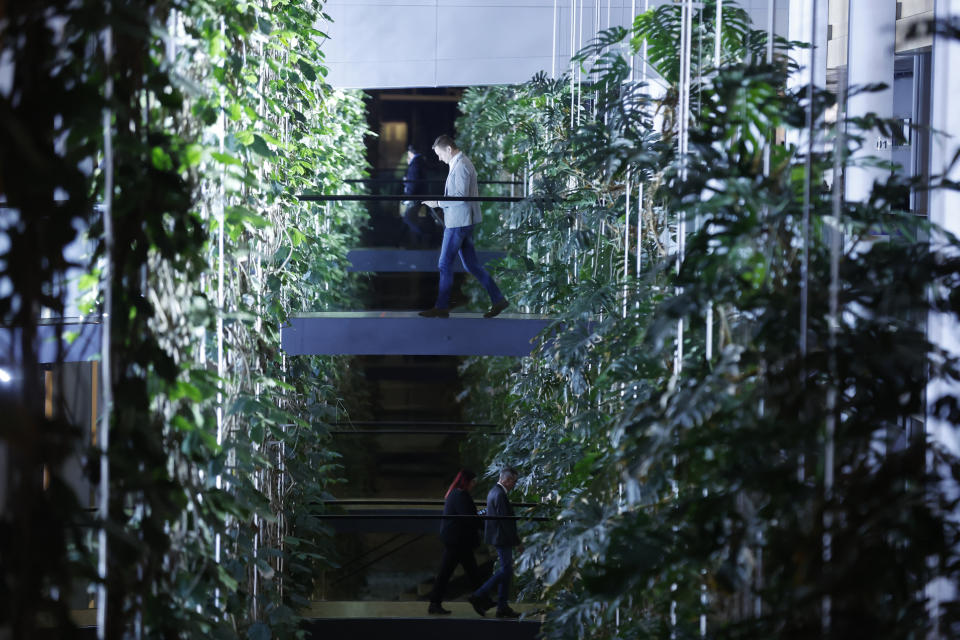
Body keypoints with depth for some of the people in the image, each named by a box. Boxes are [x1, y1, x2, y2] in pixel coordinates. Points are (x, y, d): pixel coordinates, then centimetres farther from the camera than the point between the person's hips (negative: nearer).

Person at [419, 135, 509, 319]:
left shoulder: (461, 166, -17)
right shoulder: (461, 163, 15)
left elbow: (461, 196, -23)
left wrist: (438, 203, -17)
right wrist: (439, 202, 12)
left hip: (458, 223, -10)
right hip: (463, 221, 10)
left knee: (445, 264, -1)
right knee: (471, 264, 11)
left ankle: (442, 307, 6)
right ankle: (498, 300, 11)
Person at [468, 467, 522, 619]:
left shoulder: (494, 491, 14)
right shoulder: (500, 495, -18)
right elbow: (505, 521, -22)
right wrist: (517, 542, -17)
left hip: (498, 538, 10)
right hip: (502, 538, -10)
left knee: (507, 571, 11)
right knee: (506, 571, -7)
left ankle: (502, 608, 12)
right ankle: (478, 597, -7)